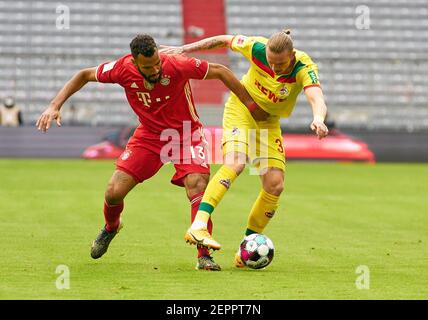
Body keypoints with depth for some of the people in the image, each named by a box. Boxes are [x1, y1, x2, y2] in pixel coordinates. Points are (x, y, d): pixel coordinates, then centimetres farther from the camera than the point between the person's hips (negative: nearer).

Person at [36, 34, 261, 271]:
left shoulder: (177, 65, -28)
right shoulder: (123, 69, -21)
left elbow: (220, 71, -13)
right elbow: (84, 75, -4)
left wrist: (252, 106, -9)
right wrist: (55, 106, -12)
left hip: (185, 133, -2)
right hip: (149, 133, 2)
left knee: (197, 187, -24)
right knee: (114, 192, -5)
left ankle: (204, 256, -13)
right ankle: (111, 227, 31)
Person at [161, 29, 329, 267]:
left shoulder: (304, 68, -27)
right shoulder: (257, 48, -25)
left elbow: (317, 99, -45)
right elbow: (224, 40, -7)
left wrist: (318, 118, -67)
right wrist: (184, 49, -7)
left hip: (269, 121, 3)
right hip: (241, 108, -2)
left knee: (275, 185, -7)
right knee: (235, 163, -28)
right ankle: (198, 227, -38)